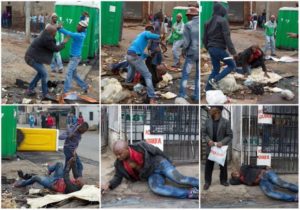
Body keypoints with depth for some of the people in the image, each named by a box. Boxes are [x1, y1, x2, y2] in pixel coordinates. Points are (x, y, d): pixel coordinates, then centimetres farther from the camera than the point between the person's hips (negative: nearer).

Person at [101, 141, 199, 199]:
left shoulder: (141, 147, -22)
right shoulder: (119, 164, -12)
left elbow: (157, 151, -6)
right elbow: (117, 178, 1)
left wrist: (168, 163, 8)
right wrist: (108, 184, -22)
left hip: (159, 164, -2)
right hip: (151, 176, 2)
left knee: (179, 179, -24)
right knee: (155, 188, -31)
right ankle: (189, 193, -34)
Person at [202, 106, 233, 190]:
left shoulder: (225, 122, -10)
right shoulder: (208, 121, -1)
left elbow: (229, 136, -8)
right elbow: (204, 132, 5)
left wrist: (222, 142, -21)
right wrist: (208, 140, -12)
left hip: (221, 148, -2)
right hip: (210, 147, 2)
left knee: (223, 165, 12)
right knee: (208, 165, 7)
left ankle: (223, 180, 29)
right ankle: (207, 182, 20)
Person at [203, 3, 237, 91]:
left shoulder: (208, 22, 11)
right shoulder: (223, 21, -11)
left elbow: (205, 38, 15)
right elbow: (227, 37, -18)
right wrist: (233, 51, -19)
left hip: (211, 49, 7)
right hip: (219, 49, -7)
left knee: (216, 68, 18)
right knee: (231, 65, 6)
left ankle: (208, 89, 12)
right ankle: (214, 80, -7)